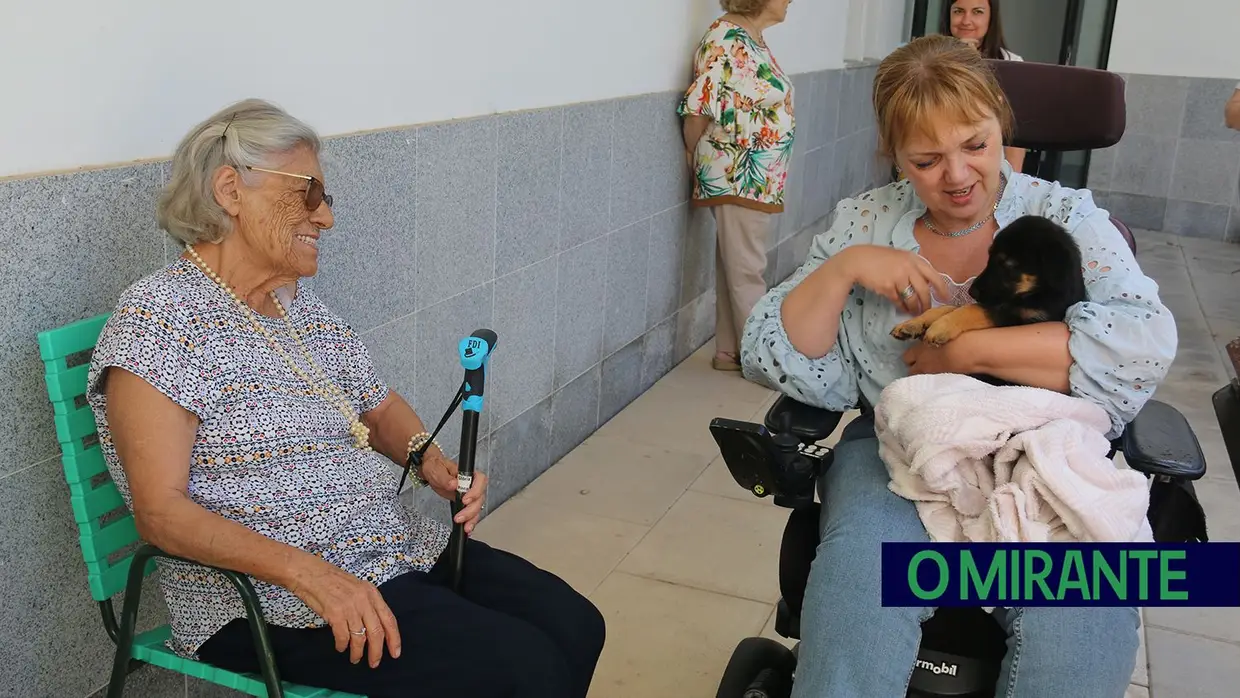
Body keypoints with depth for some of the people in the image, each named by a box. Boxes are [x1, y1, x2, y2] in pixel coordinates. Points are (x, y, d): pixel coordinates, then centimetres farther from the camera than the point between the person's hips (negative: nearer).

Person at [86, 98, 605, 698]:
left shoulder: (300, 302, 12)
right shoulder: (158, 318, -12)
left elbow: (379, 407, 22)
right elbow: (162, 513, -19)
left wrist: (431, 461, 1)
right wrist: (306, 571, -29)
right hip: (266, 598, -8)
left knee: (575, 626, -5)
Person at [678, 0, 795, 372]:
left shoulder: (754, 40, 13)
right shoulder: (725, 39, -16)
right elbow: (699, 106, -18)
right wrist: (696, 154, -4)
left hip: (759, 179, 9)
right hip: (736, 178, -9)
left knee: (736, 270, 14)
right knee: (746, 273, -1)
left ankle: (729, 352, 23)